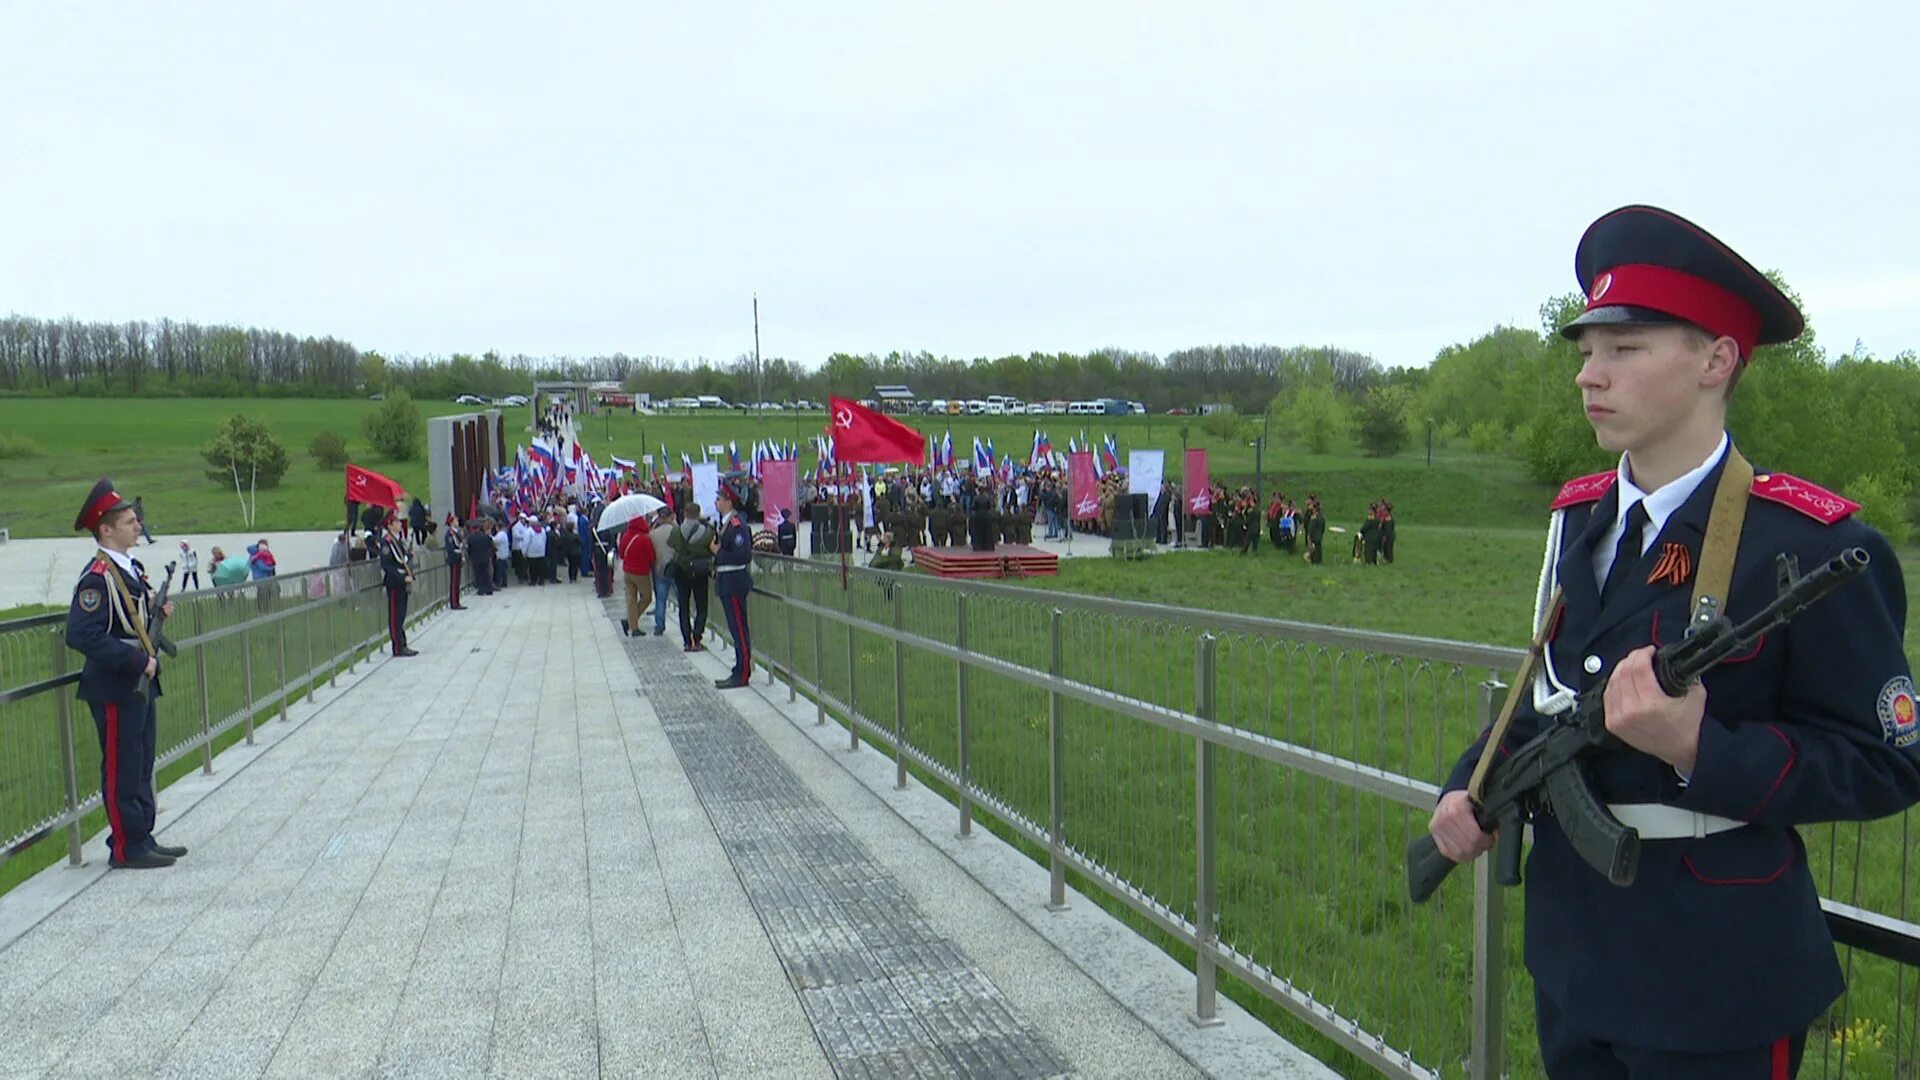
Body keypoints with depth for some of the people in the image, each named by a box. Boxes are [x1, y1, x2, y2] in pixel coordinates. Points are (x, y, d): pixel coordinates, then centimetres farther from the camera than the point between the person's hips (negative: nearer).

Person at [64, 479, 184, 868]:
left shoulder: (130, 569, 11)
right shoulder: (97, 577, -18)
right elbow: (82, 635, -26)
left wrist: (156, 612, 3)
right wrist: (137, 661, -24)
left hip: (140, 684, 9)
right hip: (115, 688, -9)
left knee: (141, 766, 15)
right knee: (121, 769, 0)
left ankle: (143, 839, 24)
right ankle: (126, 848, 8)